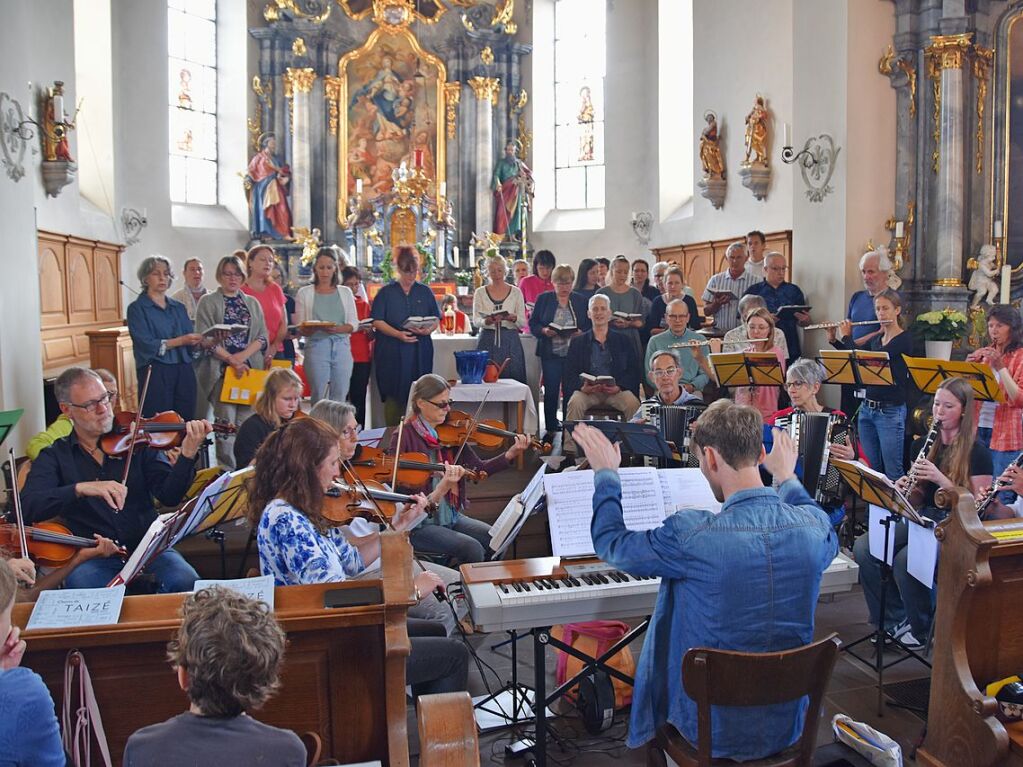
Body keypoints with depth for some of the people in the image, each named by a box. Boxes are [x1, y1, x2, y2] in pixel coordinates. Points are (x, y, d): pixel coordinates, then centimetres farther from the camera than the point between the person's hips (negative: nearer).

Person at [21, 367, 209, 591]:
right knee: (82, 582, -34)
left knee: (186, 581, -27)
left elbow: (169, 497, -3)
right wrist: (80, 488, -26)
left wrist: (188, 454, -21)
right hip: (93, 556, -1)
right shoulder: (55, 457, 6)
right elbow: (27, 507, -10)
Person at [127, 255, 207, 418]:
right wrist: (180, 340, -19)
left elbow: (190, 346, 9)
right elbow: (146, 345, -13)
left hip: (184, 372, 5)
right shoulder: (137, 308, 0)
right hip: (155, 374, -5)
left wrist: (206, 343, -12)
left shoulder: (179, 307, 14)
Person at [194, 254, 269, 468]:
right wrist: (231, 359, -13)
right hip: (221, 369, -3)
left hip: (251, 368, 3)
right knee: (226, 421, -8)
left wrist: (243, 355, -8)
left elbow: (263, 336, 9)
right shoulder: (208, 302, 5)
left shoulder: (252, 303, 17)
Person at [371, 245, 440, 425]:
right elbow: (377, 321, -1)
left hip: (420, 352, 2)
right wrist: (398, 334, -17)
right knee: (393, 396, -4)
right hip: (392, 353, -2)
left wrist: (428, 330, -11)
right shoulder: (386, 292, 5)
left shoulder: (425, 292, 12)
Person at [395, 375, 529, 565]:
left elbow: (479, 468, 0)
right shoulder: (404, 437, -10)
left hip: (451, 517, 6)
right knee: (472, 548, -23)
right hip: (418, 524, -6)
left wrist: (511, 454, -16)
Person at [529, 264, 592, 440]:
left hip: (574, 353, 1)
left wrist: (581, 332, -12)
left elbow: (589, 325, 9)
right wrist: (544, 331, -14)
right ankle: (550, 428, 13)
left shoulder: (580, 300, 9)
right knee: (550, 391, 2)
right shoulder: (543, 299, 6)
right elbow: (533, 323, 5)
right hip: (550, 353, 0)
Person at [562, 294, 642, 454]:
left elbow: (633, 371, 6)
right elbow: (569, 373, 6)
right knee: (575, 402, -31)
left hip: (617, 390, 0)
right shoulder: (578, 342, 14)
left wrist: (619, 387, -14)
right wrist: (582, 387, -16)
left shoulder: (623, 341, 14)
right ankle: (570, 449, -27)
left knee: (633, 403, -30)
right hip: (588, 390, 0)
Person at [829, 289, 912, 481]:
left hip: (891, 412, -7)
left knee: (892, 473, -4)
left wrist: (847, 337, -7)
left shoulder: (904, 340, -10)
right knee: (870, 470, 10)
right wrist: (834, 339, 14)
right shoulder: (875, 340, 12)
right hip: (867, 409, 7)